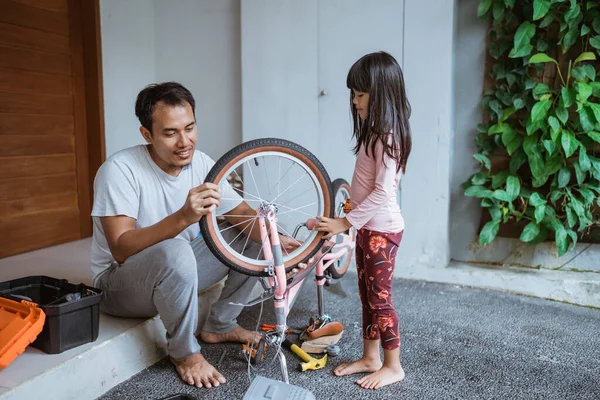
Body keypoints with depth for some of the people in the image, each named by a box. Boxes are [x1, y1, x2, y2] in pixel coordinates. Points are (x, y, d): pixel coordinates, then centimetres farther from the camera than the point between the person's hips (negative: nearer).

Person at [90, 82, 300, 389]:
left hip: (179, 271, 6)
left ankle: (219, 326, 10)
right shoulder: (121, 169, -24)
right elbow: (121, 249, -32)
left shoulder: (201, 164, -8)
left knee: (255, 237, -5)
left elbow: (244, 215, -9)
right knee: (175, 253, -38)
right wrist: (184, 217, -47)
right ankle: (184, 352, -11)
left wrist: (278, 240, -30)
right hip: (120, 282, -6)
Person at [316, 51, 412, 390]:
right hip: (368, 226, 9)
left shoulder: (387, 136, -19)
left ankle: (393, 366, 19)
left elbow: (382, 193, -24)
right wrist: (353, 220, 17)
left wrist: (345, 222, -21)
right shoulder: (375, 133, 10)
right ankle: (370, 358, 29)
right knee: (367, 297, 16)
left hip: (381, 229, -9)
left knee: (380, 299, 2)